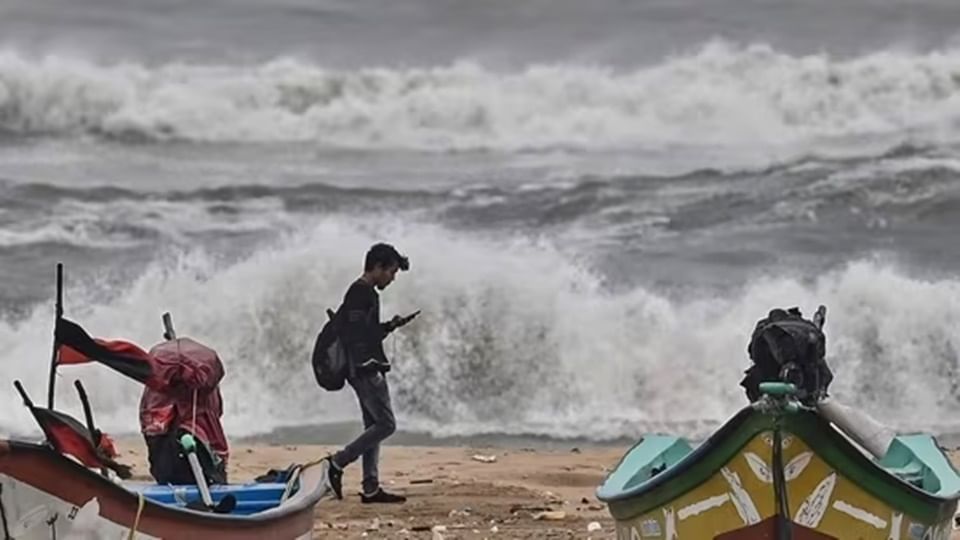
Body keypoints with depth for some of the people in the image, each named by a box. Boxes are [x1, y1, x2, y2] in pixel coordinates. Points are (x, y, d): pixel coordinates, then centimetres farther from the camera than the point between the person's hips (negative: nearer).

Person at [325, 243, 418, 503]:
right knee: (386, 424, -10)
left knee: (374, 426, 9)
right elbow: (356, 335, -20)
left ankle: (371, 488, 9)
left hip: (367, 370, 11)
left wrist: (389, 326, 17)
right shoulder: (361, 293, -13)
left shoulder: (366, 293, 20)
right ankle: (338, 463, -7)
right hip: (365, 370, -11)